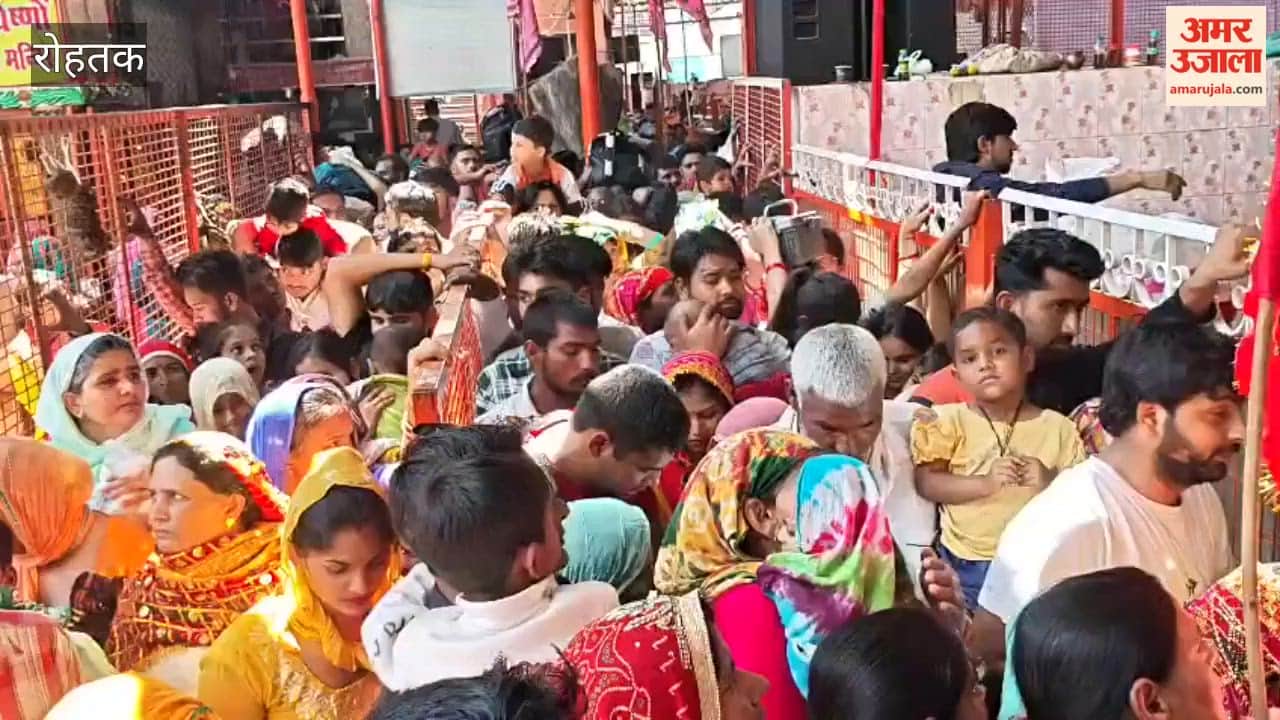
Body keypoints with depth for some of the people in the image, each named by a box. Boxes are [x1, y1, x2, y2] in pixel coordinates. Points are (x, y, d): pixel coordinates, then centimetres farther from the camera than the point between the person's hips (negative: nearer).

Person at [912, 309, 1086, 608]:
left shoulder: (1058, 427, -1)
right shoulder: (949, 422, -3)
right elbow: (927, 483, -11)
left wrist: (1050, 483, -20)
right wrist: (985, 483, -22)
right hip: (964, 564, 0)